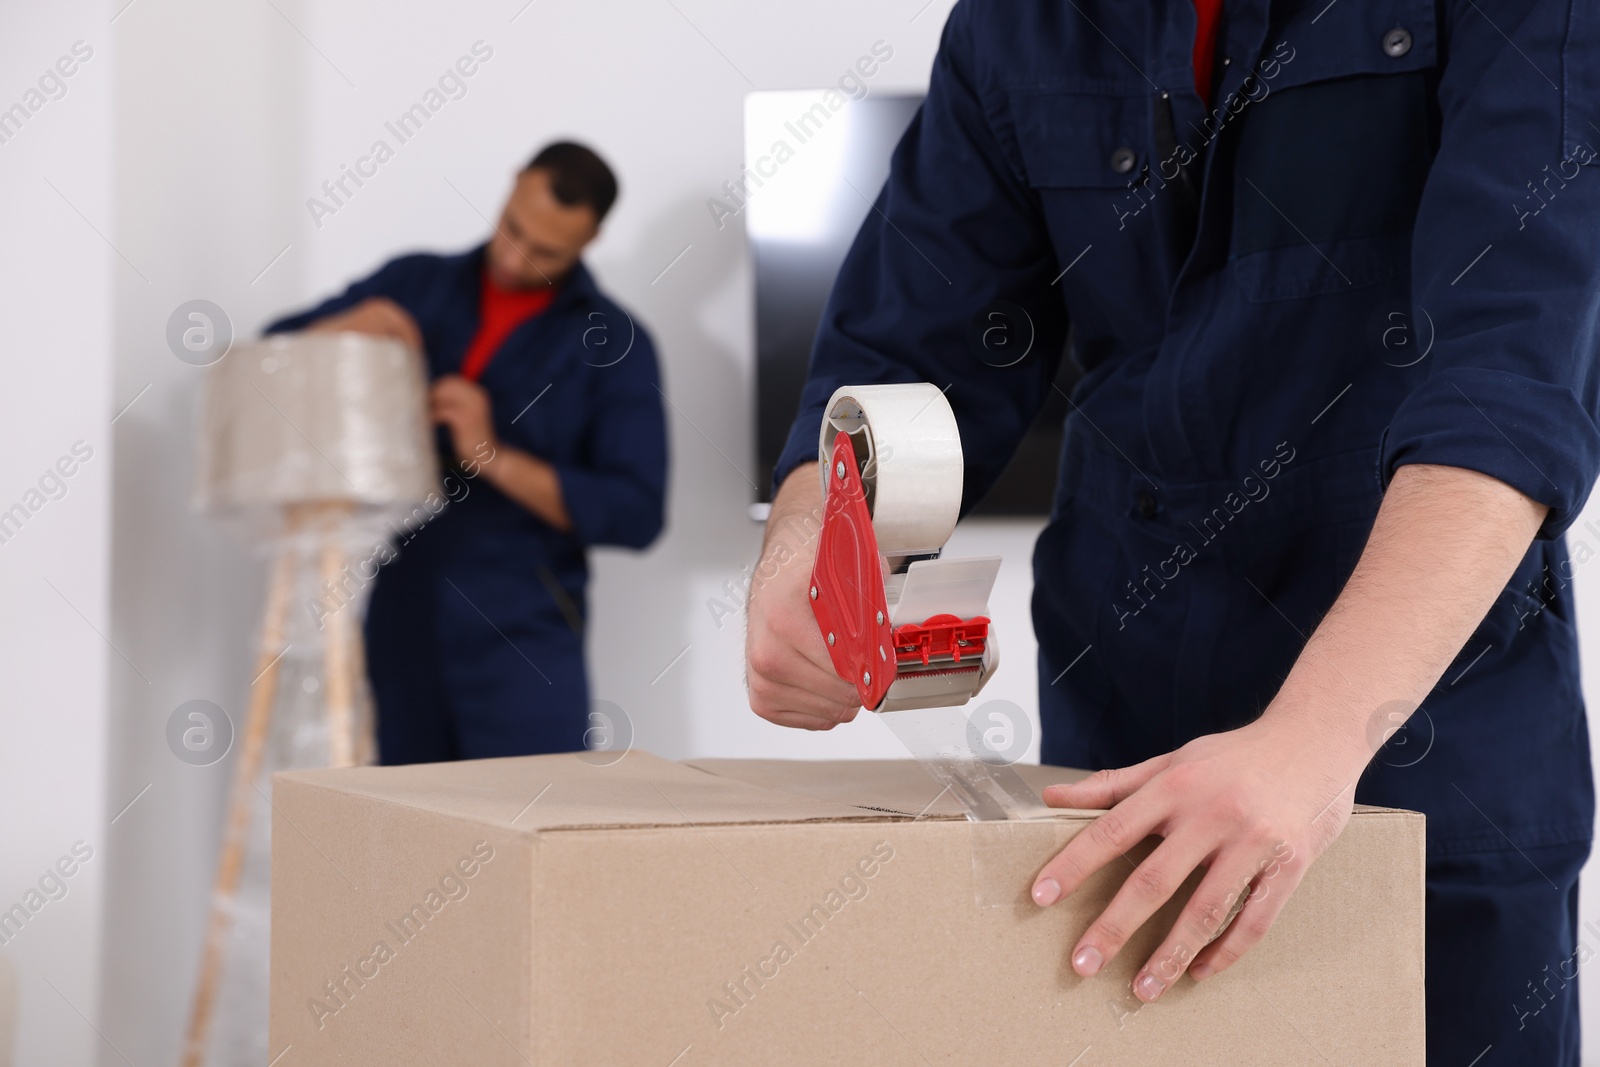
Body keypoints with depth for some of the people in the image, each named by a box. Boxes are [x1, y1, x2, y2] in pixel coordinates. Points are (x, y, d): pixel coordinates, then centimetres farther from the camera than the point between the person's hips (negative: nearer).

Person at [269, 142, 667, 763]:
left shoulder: (613, 344, -1)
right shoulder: (413, 286, 10)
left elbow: (636, 513, -9)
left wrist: (494, 456, -18)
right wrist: (342, 328, -9)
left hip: (522, 642, -3)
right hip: (395, 632, 3)